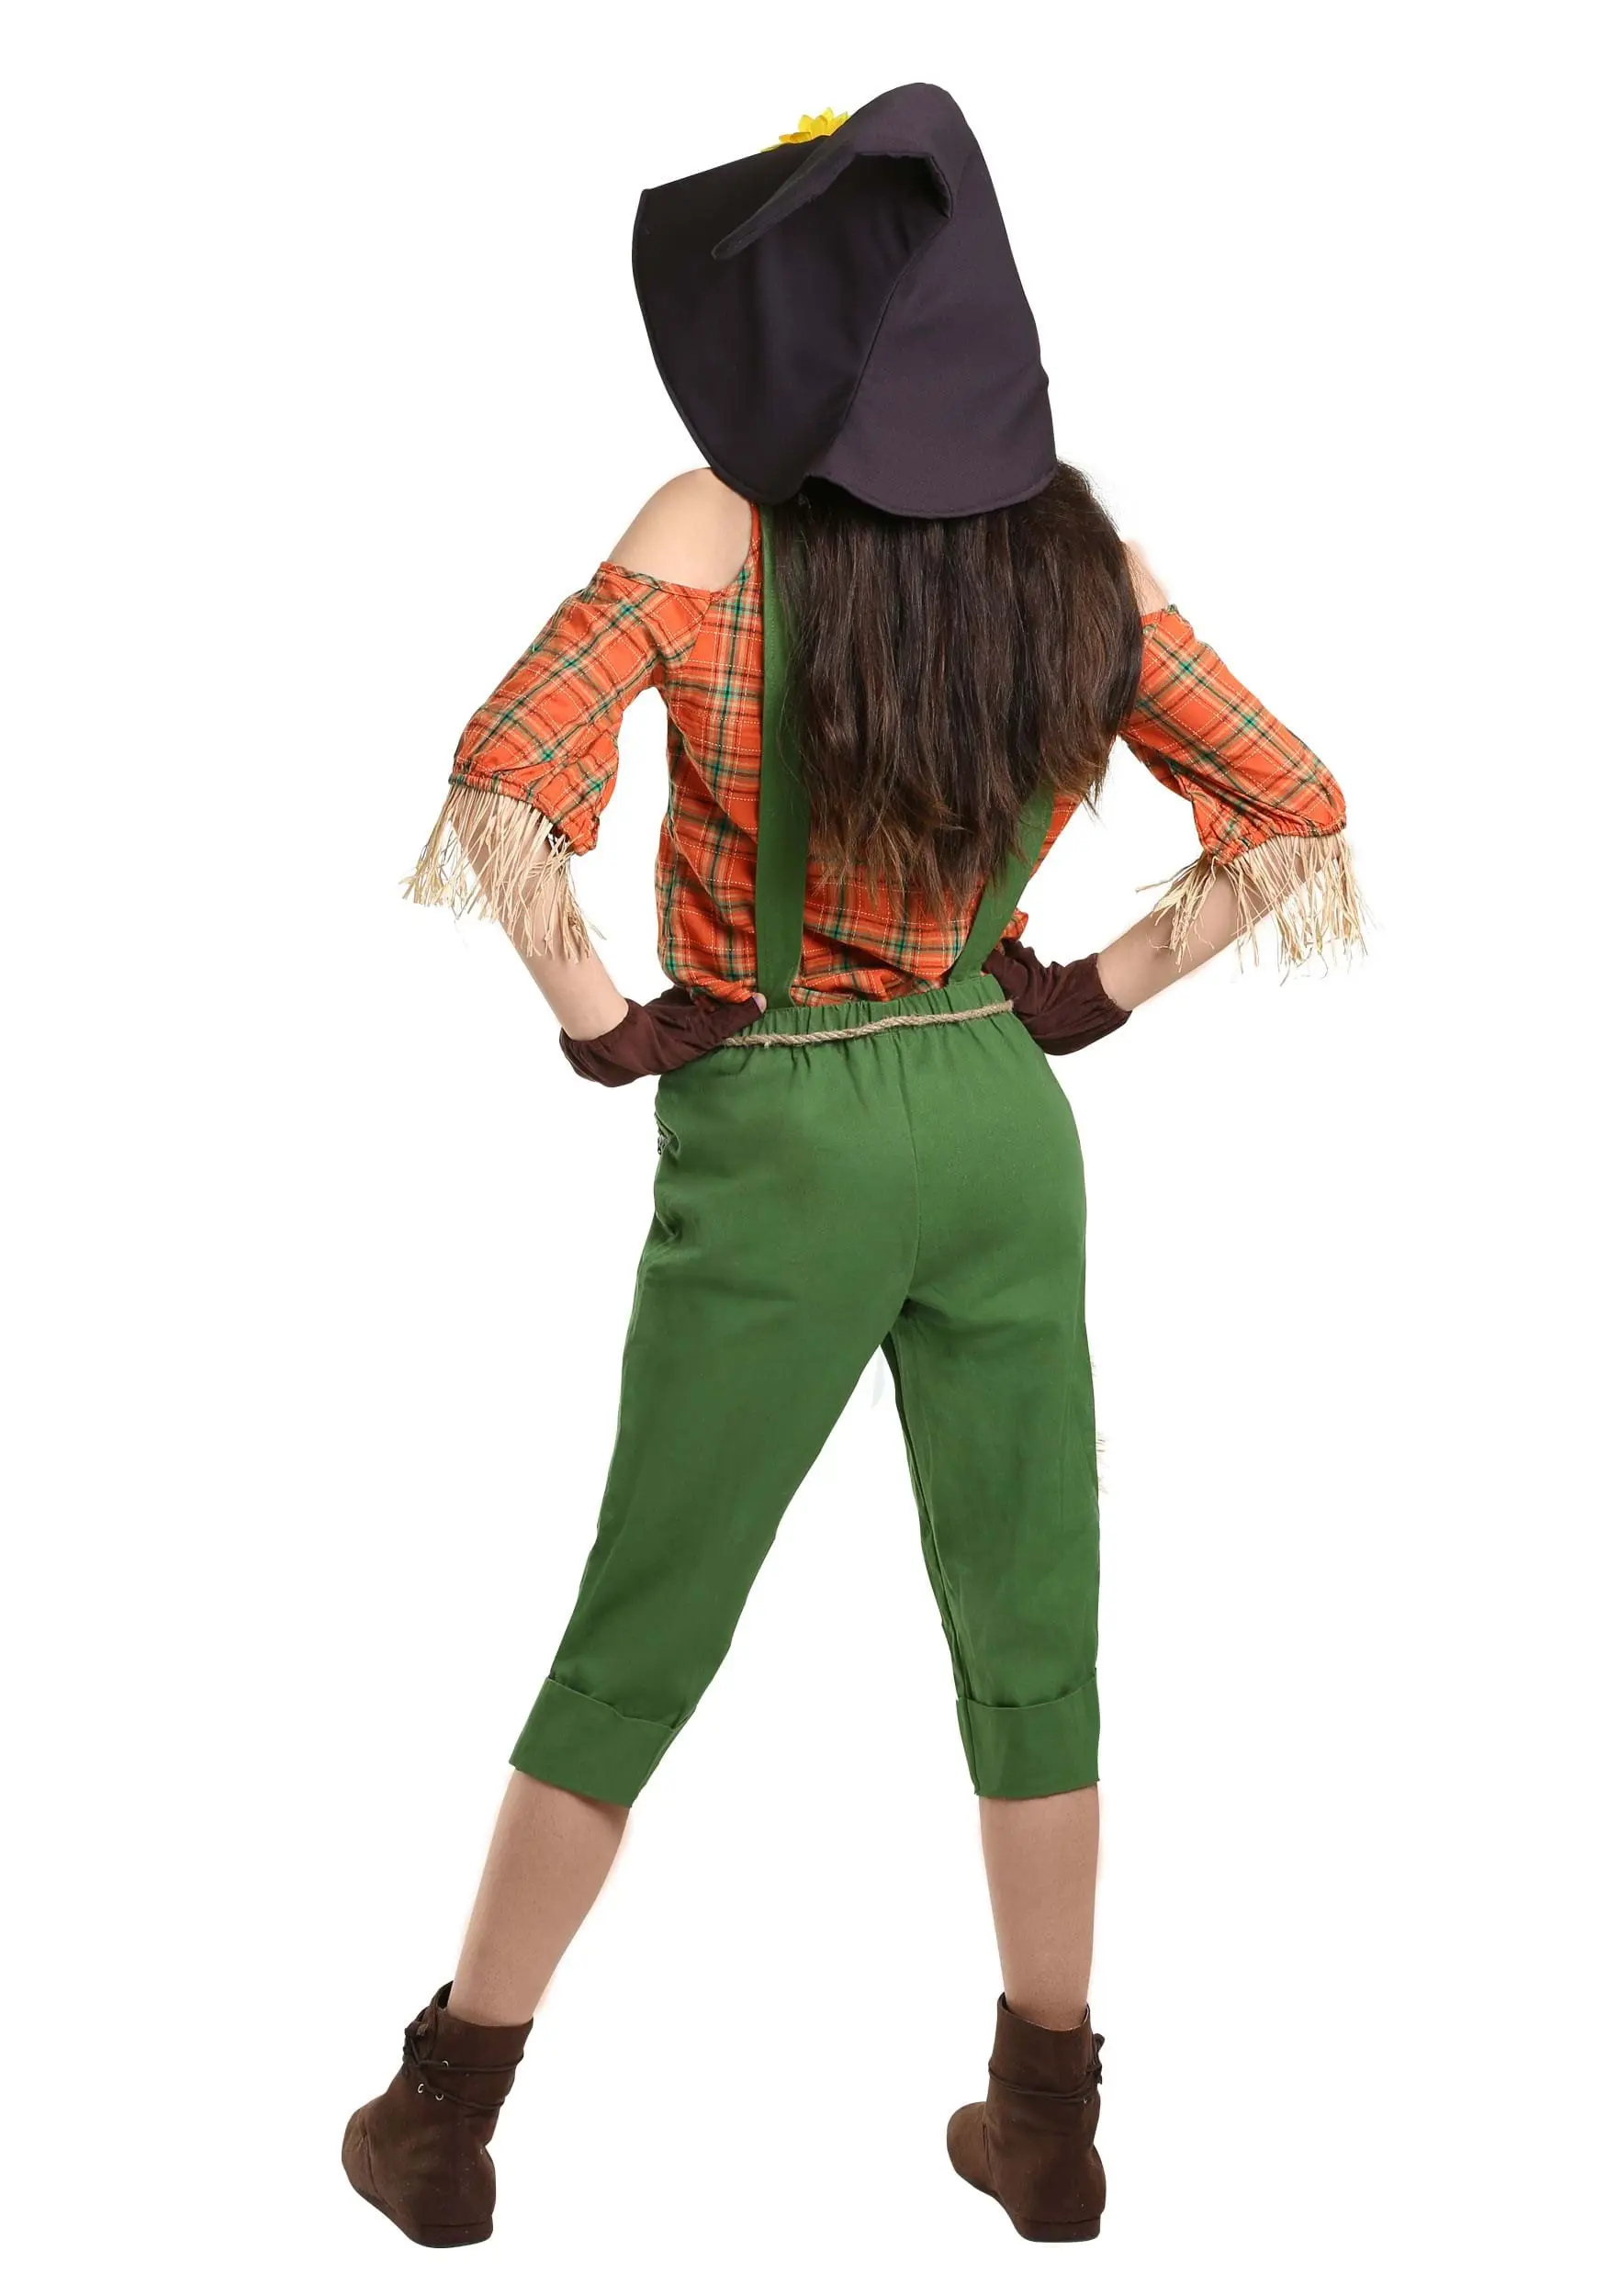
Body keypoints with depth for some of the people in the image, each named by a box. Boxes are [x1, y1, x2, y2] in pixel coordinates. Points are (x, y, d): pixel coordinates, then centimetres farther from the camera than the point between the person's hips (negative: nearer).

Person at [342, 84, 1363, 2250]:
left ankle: (446, 2117, 22)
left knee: (632, 1647, 10)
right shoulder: (1088, 563, -2)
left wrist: (599, 1019, -9)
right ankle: (1047, 2122, 27)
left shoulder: (713, 536, -14)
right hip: (1003, 1125, 3)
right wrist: (1090, 993, 6)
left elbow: (501, 793, -23)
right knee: (1032, 1641, 15)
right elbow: (1300, 810, 4)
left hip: (778, 1149, -3)